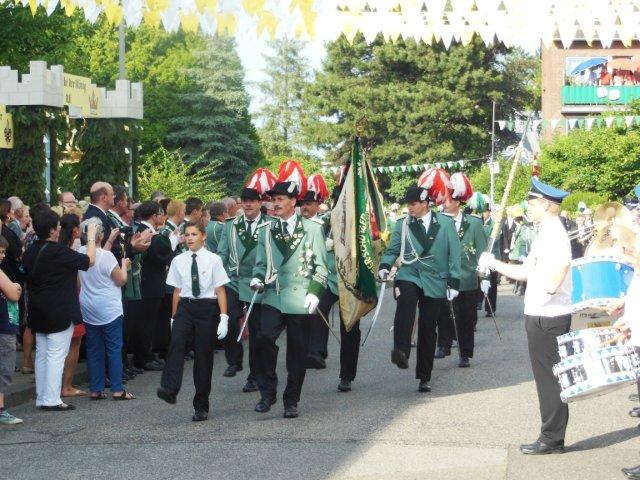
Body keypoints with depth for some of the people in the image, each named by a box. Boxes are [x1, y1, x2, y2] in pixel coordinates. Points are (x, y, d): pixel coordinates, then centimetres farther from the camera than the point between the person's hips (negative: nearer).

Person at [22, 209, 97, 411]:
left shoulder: (31, 251, 5)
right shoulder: (58, 252, -19)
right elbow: (89, 260, -11)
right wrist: (91, 238, 3)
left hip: (38, 311, 8)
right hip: (59, 312, -8)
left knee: (42, 354, 12)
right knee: (56, 355, -5)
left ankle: (41, 398, 16)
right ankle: (52, 399, -6)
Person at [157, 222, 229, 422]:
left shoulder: (213, 260, -2)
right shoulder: (178, 261, 7)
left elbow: (220, 290, -2)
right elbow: (177, 291, 10)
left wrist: (224, 317, -8)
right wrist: (174, 317, 8)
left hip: (207, 308, -2)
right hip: (185, 307, 2)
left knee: (203, 356, 4)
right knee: (176, 341, -26)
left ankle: (201, 406, 15)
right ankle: (169, 390, -37)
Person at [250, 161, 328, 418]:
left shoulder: (312, 228, 2)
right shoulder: (266, 230, 9)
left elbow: (321, 265, 2)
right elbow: (261, 263, 15)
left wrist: (314, 291, -9)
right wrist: (258, 278, -6)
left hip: (300, 300, -1)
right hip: (273, 298, 1)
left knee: (297, 352, 3)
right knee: (264, 339, -19)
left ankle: (291, 401, 16)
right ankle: (267, 392, -5)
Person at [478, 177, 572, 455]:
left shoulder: (554, 234, -17)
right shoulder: (546, 234, 15)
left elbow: (553, 281, -31)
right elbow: (525, 272, 19)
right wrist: (494, 264, 14)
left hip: (548, 317, -10)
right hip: (540, 315, 10)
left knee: (549, 379, -3)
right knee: (547, 378, 13)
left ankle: (552, 439, 4)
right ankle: (551, 437, 20)